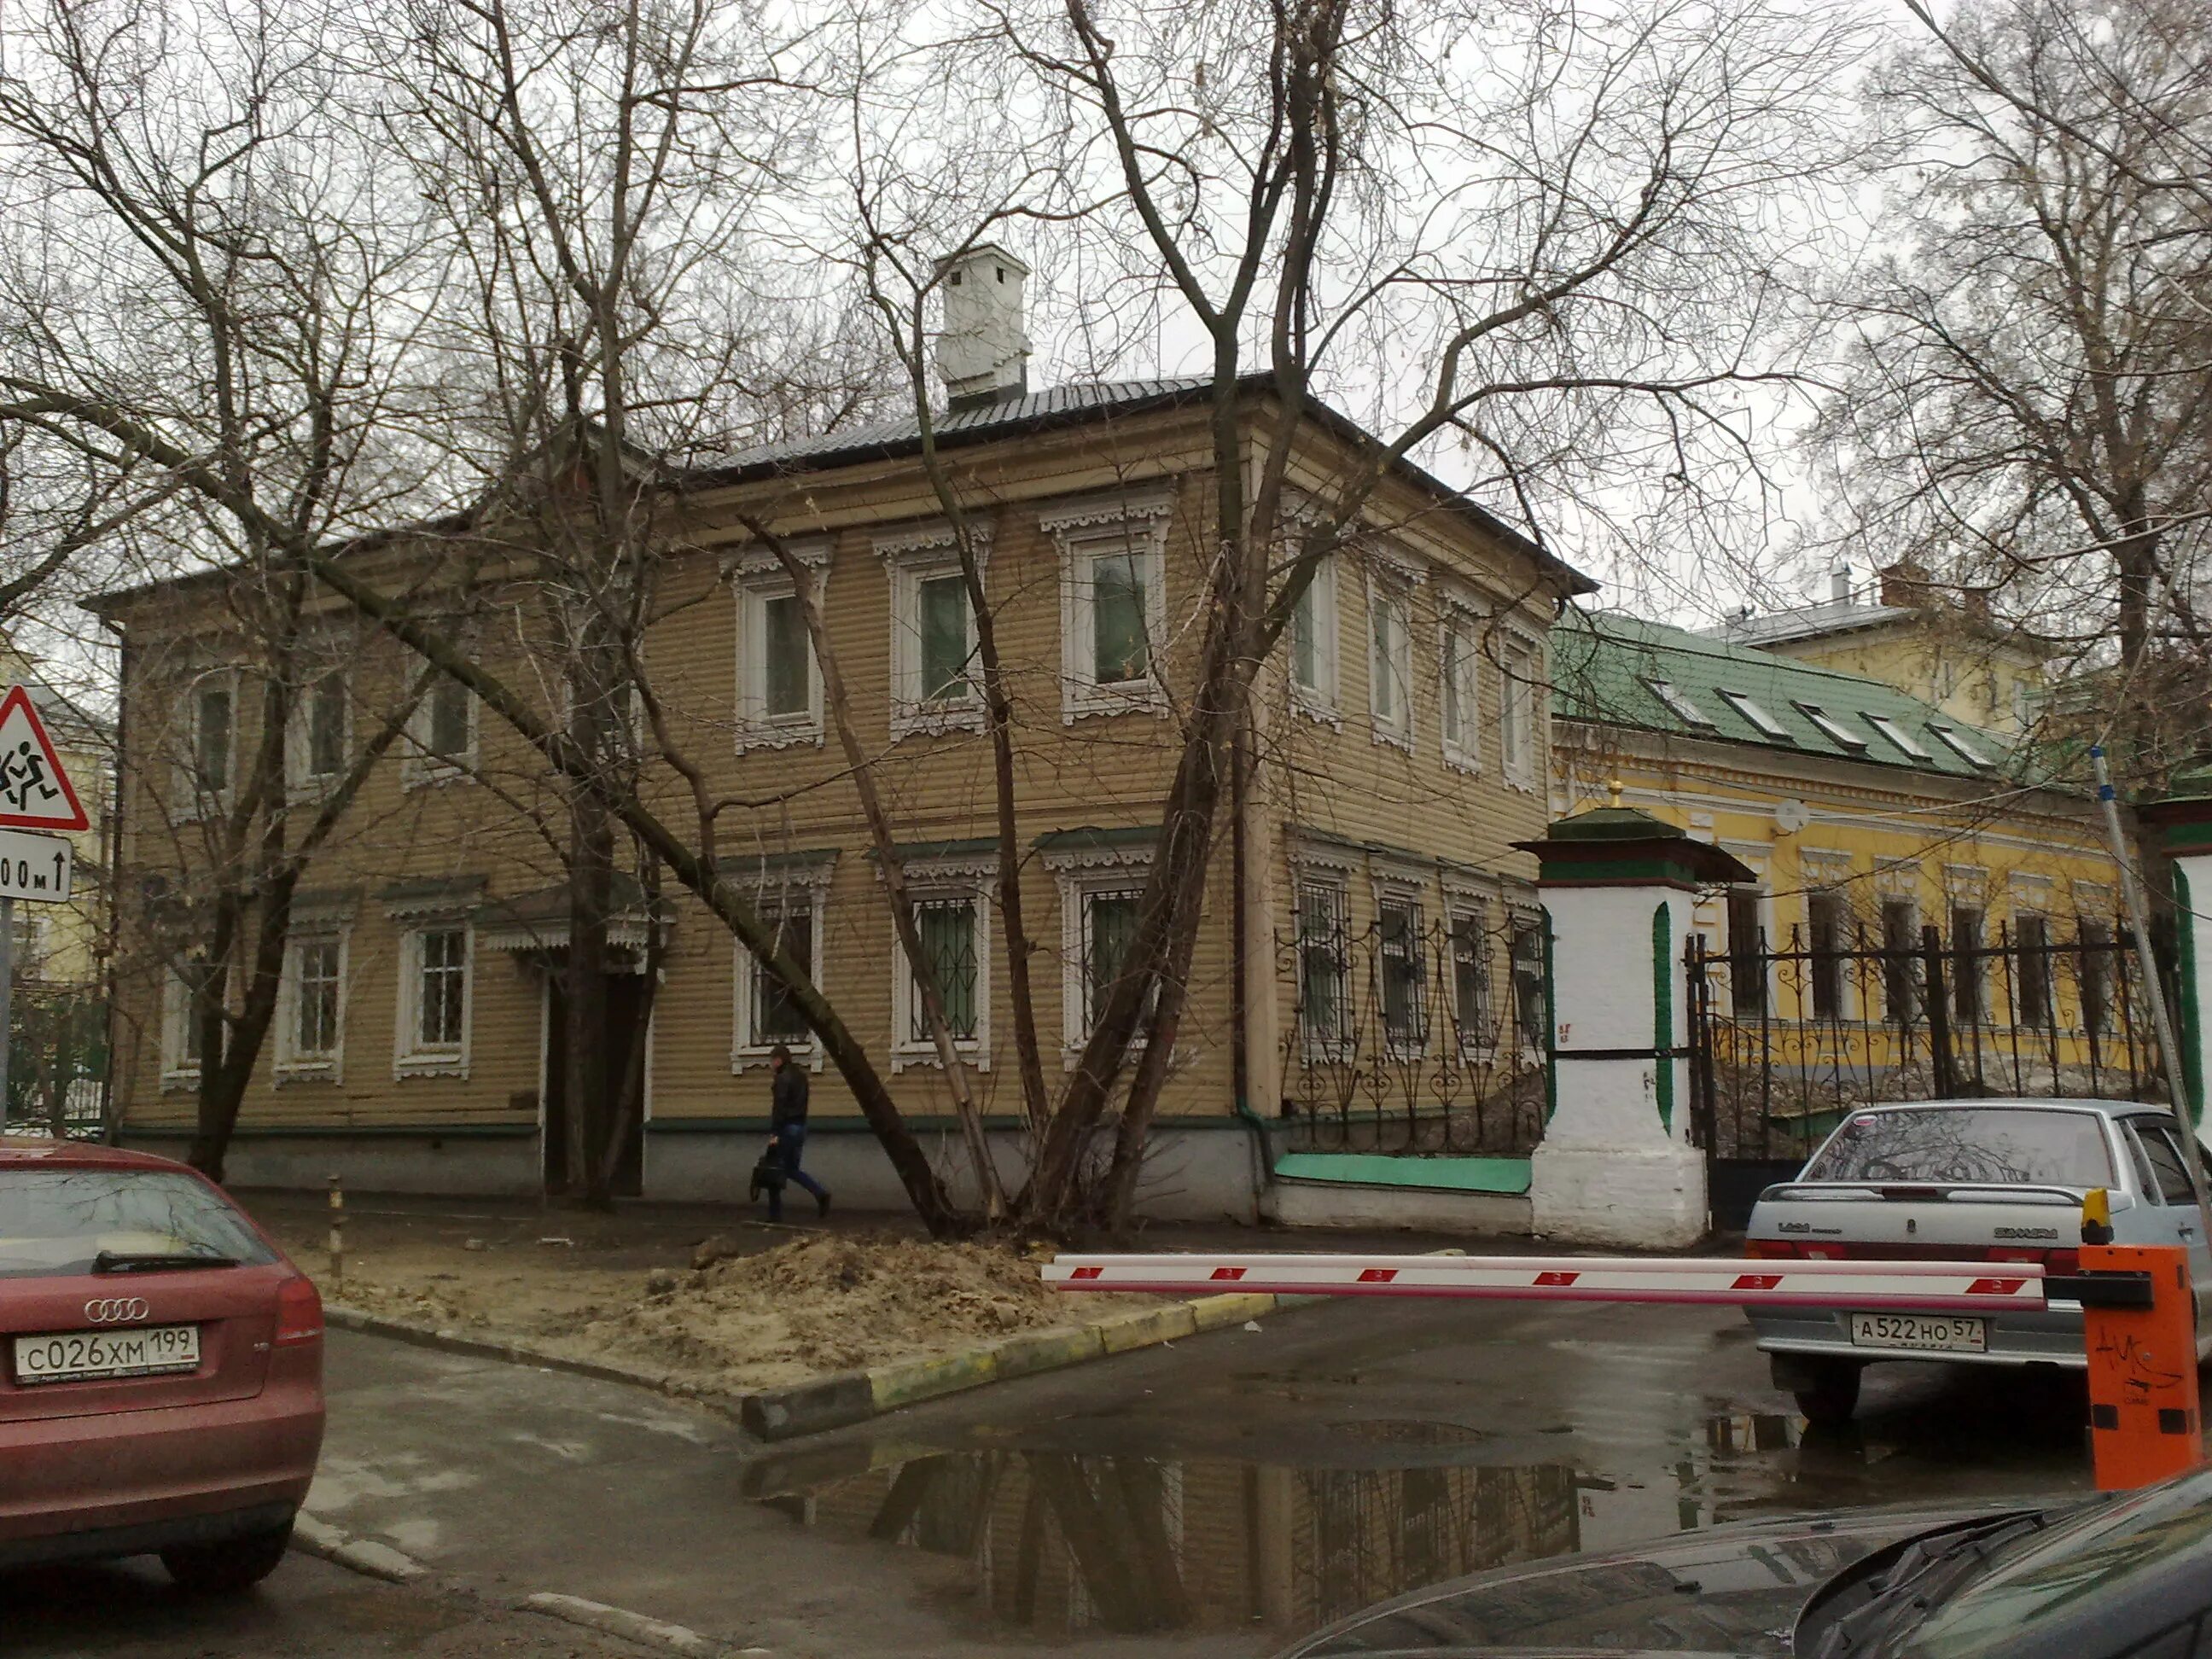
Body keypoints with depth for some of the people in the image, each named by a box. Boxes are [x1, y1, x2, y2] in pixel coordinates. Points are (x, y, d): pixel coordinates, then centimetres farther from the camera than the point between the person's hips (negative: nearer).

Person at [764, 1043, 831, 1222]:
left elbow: (779, 1107, -19)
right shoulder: (800, 1077, 13)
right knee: (792, 1169, 15)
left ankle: (775, 1213, 4)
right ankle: (821, 1192, -4)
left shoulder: (782, 1079, -13)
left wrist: (774, 1133, -19)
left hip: (786, 1127, -8)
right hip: (800, 1127, 8)